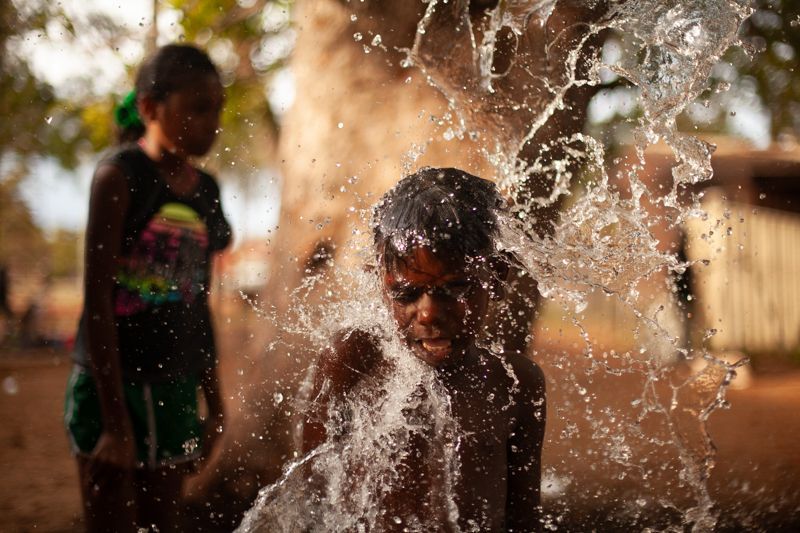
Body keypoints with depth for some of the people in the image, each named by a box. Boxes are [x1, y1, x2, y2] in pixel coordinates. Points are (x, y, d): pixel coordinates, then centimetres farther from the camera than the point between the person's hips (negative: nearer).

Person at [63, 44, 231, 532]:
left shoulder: (205, 190, 8)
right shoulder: (120, 176, -10)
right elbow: (97, 299, -14)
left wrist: (214, 404, 17)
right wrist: (115, 421, -16)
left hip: (175, 389, 6)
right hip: (112, 385, -6)